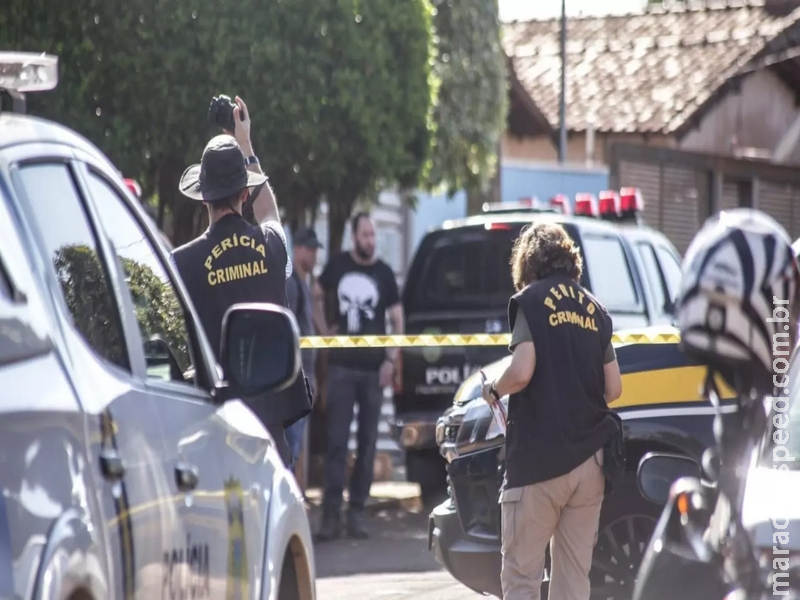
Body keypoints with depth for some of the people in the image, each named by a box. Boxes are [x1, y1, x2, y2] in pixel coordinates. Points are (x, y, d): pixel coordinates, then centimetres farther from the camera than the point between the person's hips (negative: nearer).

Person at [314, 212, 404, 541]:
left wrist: (391, 359, -6)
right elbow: (316, 295, 20)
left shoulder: (384, 273, 3)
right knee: (336, 441, -4)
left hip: (373, 368, 0)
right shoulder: (338, 265, 4)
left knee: (368, 442, 3)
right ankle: (331, 515, -5)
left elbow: (397, 320, 5)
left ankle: (357, 512, 10)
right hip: (341, 365, 0)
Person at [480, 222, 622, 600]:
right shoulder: (594, 308, 12)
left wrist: (494, 391, 3)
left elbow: (522, 372, -16)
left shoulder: (531, 300, -4)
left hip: (538, 459, -6)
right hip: (589, 459, 6)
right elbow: (613, 388, 9)